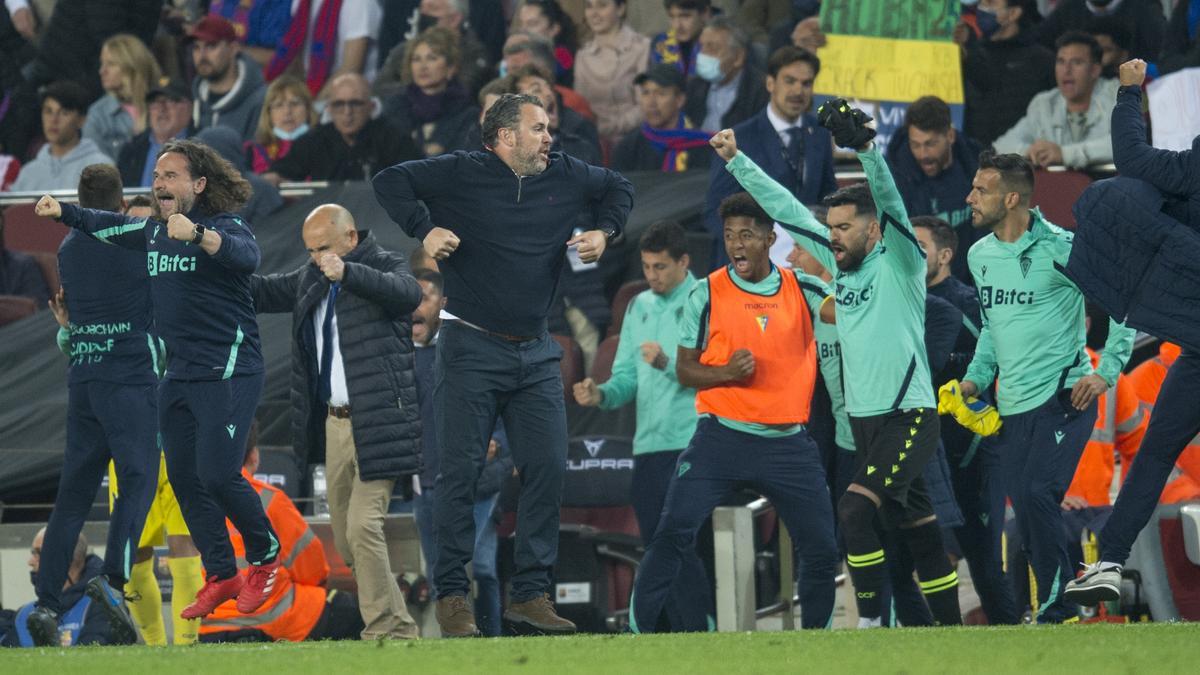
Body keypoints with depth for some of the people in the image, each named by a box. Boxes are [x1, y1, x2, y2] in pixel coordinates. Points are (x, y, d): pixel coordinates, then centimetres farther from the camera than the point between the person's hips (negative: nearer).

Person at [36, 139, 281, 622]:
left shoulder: (226, 227, -12)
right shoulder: (152, 232, 11)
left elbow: (246, 256, -35)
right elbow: (105, 226, 30)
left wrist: (197, 235, -50)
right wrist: (61, 212, 20)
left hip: (229, 373, -8)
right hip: (178, 375, 8)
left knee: (217, 474, -14)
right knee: (183, 477, 7)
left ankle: (265, 557, 8)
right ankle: (220, 575, 15)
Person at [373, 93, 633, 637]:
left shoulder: (565, 177, 8)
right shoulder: (461, 174, -6)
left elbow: (618, 188, 26)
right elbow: (391, 182, -5)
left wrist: (605, 232, 10)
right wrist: (423, 230, -15)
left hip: (535, 355, 5)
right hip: (471, 350, -5)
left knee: (547, 469, -1)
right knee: (460, 472, -5)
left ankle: (531, 595, 5)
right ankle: (451, 596, 0)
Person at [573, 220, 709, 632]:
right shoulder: (639, 307, 17)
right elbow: (626, 378, 16)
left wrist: (668, 364, -27)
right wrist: (600, 395, -5)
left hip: (689, 443, -7)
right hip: (647, 445, 7)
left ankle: (699, 633, -13)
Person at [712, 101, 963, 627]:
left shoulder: (898, 262, -7)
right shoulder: (840, 263, 12)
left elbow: (888, 201, -23)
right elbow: (785, 209, 16)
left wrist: (866, 149, -37)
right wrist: (736, 161, 15)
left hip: (909, 417, -8)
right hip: (863, 421, 8)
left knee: (855, 510, -21)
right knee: (916, 529, 10)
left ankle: (869, 622, -15)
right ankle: (950, 632, 15)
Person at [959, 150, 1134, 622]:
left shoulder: (1059, 249, -10)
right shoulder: (980, 255, 11)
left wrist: (1106, 371, -9)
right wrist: (977, 377, 11)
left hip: (1064, 400, -7)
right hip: (1011, 407, 7)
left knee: (1037, 494, -23)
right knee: (1027, 515, 3)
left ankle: (1056, 607, -15)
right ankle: (1060, 604, 13)